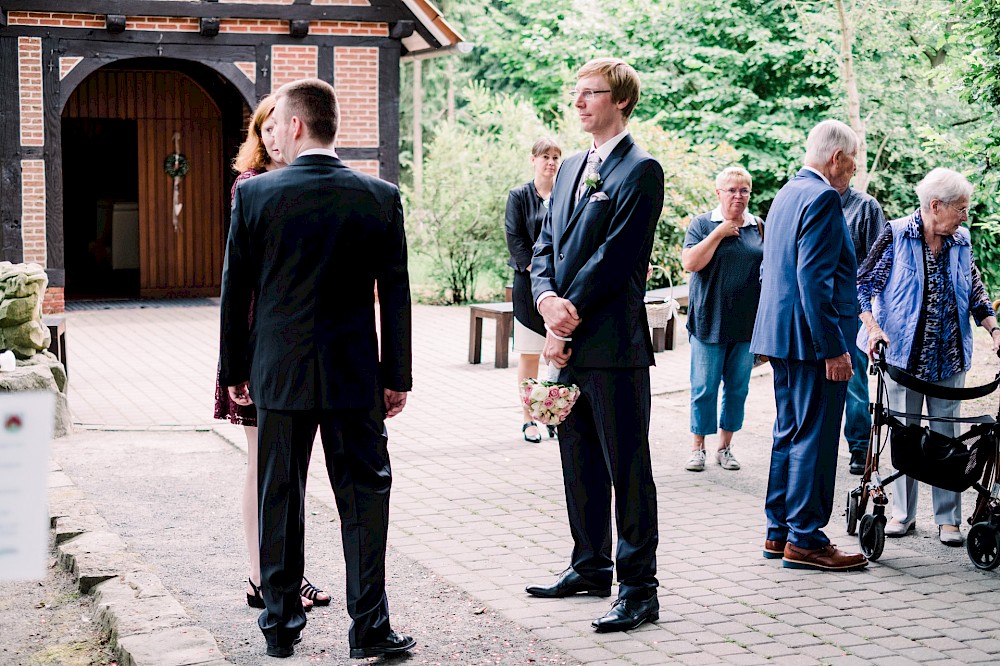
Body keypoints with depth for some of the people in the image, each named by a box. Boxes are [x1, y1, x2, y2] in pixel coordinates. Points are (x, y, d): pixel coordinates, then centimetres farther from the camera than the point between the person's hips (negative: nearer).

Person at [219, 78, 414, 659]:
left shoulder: (254, 194, -6)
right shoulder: (381, 197, -3)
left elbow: (235, 290, 0)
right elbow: (395, 295, 0)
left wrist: (234, 370, 10)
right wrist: (398, 377, 7)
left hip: (279, 372, 0)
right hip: (354, 374, 0)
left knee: (280, 498, 11)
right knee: (364, 496, 7)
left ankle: (281, 623, 19)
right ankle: (369, 627, 7)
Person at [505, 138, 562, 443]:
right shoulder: (519, 196, 3)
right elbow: (514, 237, -4)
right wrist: (535, 268, -13)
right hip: (530, 284, -2)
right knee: (529, 356, 2)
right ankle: (529, 420, 9)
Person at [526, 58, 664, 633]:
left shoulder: (640, 170, -9)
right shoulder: (571, 168, 18)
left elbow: (614, 255, -15)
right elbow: (546, 245, 14)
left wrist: (570, 318, -13)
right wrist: (548, 300, -6)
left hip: (613, 344, -8)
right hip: (569, 345, 8)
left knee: (627, 469, -4)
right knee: (580, 465, 16)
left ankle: (639, 589, 1)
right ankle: (592, 567, 29)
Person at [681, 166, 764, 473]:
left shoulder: (760, 227, 9)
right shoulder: (702, 224, 0)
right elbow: (690, 263, -13)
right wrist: (720, 233, -13)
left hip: (747, 325, 3)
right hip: (710, 324, -3)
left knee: (738, 388, 7)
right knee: (704, 388, 0)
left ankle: (725, 446, 18)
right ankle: (698, 447, 10)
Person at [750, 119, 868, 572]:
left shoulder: (786, 195, 16)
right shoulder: (822, 197, -15)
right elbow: (814, 278, -22)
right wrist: (833, 347, -22)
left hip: (782, 334, 10)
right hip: (811, 338, -10)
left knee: (789, 434, 15)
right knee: (814, 439, -5)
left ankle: (778, 533, 20)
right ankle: (804, 540, -1)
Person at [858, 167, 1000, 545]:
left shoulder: (961, 241, 5)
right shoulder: (896, 235, -7)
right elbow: (864, 283, -7)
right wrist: (873, 326, -19)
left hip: (949, 357, 3)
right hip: (904, 353, -3)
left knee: (947, 436, 5)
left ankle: (948, 519, 10)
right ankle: (903, 514, 14)